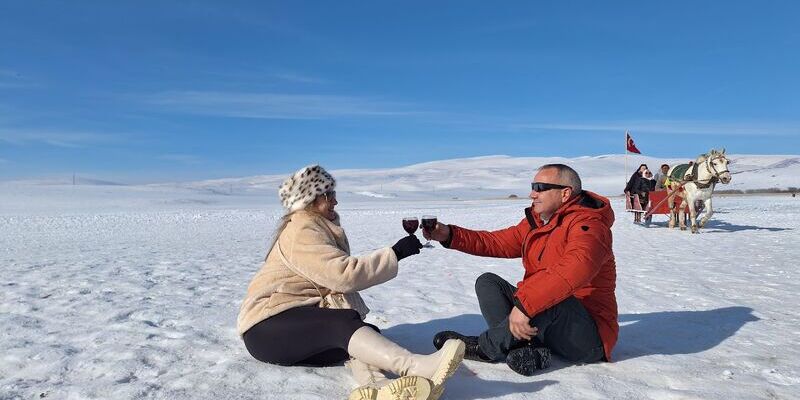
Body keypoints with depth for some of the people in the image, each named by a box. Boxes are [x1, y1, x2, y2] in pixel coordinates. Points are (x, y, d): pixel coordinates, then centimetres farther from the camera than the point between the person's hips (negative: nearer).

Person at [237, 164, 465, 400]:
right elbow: (345, 274, -24)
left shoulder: (321, 228, 19)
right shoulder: (301, 231, -12)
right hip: (268, 327, -8)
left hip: (304, 323, 8)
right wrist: (395, 253, -20)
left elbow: (335, 280, 14)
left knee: (366, 333, -16)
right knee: (343, 323, -33)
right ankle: (415, 367, -53)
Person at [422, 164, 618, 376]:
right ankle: (529, 348, -20)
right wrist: (450, 235, -2)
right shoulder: (536, 222, 10)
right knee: (488, 282, 2)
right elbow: (497, 242, 10)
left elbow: (575, 268, -37)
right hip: (542, 317, 8)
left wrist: (524, 304, -43)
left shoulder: (587, 224, -18)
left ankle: (484, 347, -16)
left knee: (548, 298, -37)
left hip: (589, 336, -8)